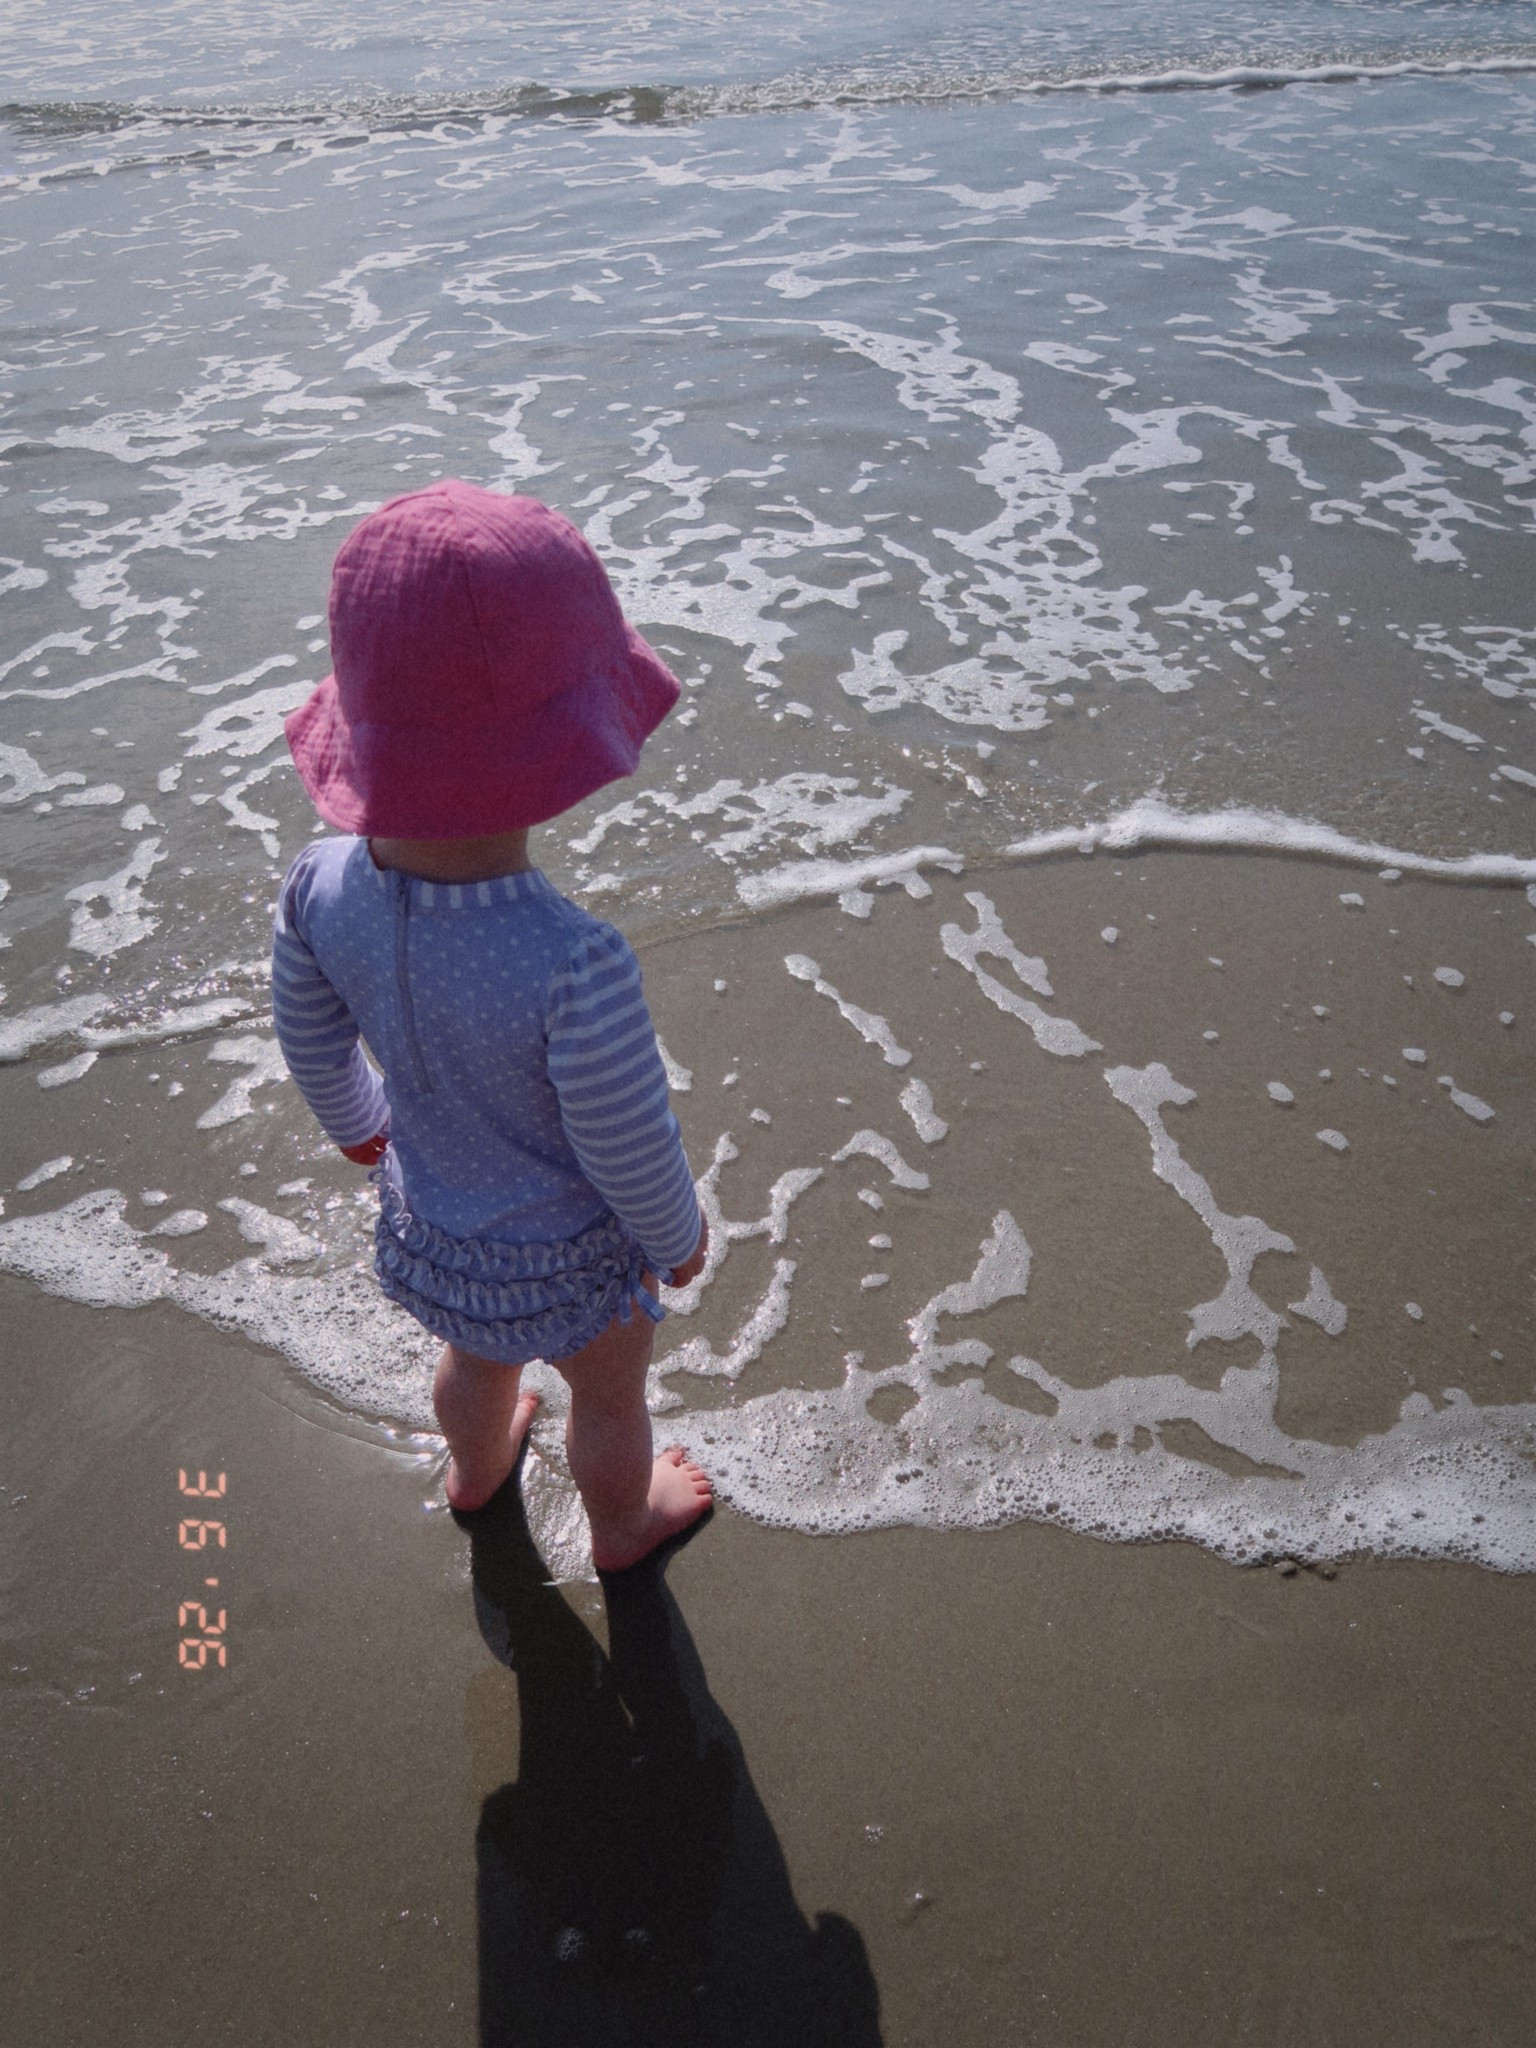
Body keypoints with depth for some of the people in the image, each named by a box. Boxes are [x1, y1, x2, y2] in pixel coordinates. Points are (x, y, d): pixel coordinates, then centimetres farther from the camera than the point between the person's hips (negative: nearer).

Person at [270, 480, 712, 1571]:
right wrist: (680, 1239, -5)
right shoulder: (576, 968, -43)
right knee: (612, 1394, 30)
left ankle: (475, 1473, 70)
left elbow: (310, 1040, -5)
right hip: (567, 1259, -5)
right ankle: (623, 1526, 61)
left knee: (481, 1358, 38)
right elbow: (630, 1153, -27)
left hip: (426, 1233, 5)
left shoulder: (322, 889, -25)